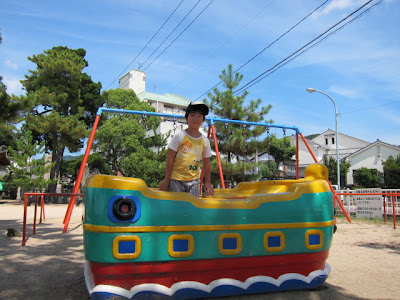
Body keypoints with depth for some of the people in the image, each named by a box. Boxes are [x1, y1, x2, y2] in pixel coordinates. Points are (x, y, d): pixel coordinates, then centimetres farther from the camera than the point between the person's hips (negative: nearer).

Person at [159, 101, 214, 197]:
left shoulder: (205, 141, 4)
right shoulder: (179, 136, -5)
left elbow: (206, 163, 10)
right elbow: (170, 158, -4)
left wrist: (207, 182, 9)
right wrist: (166, 179, -4)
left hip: (194, 179, 3)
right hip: (176, 179, -2)